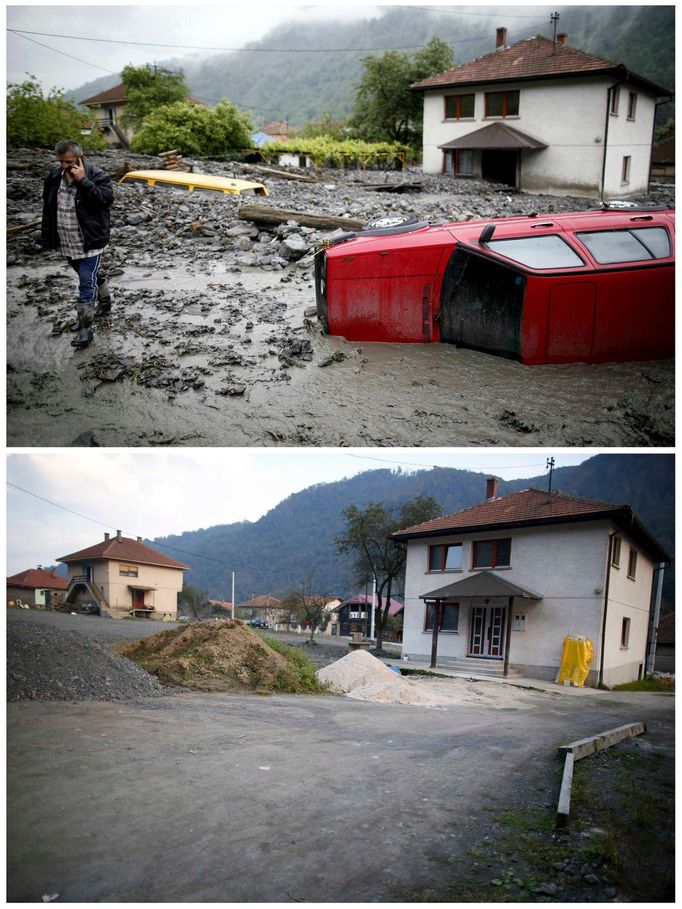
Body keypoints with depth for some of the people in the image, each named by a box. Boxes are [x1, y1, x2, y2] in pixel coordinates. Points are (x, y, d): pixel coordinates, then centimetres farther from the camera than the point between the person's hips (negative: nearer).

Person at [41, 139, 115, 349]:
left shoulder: (97, 176, -13)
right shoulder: (54, 176, 3)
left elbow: (106, 198, -29)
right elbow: (48, 210, 10)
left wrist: (83, 180, -29)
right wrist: (47, 239, 11)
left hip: (90, 243, -6)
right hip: (66, 243, 6)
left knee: (86, 284, -7)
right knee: (92, 276, 23)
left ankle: (85, 327, 0)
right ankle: (105, 301, 47)